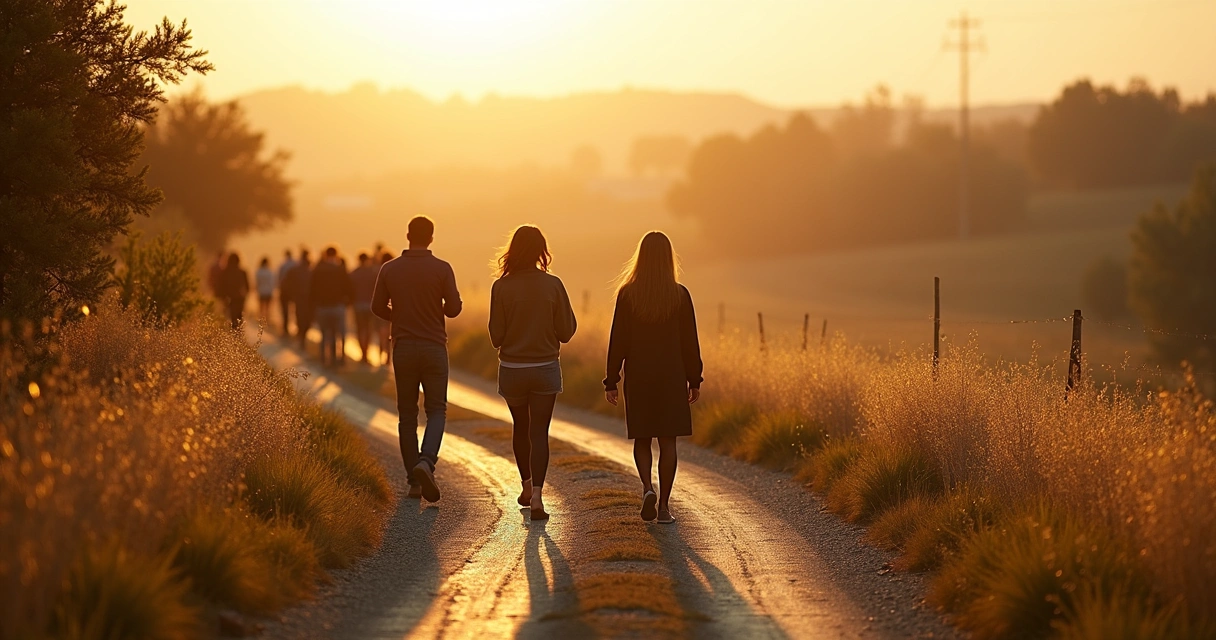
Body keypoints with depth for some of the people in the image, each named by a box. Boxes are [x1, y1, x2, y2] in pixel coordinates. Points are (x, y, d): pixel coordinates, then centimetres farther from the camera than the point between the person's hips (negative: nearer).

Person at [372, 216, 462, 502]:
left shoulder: (390, 269, -1)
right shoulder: (441, 269, -7)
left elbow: (378, 307, 3)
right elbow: (454, 308, -6)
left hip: (403, 347, 2)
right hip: (434, 347, -2)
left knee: (407, 414, 9)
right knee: (437, 410, 5)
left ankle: (415, 481, 7)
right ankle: (426, 461, -21)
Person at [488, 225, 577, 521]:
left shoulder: (501, 287, -10)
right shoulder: (553, 285, -8)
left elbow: (496, 337, -7)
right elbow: (566, 332, -4)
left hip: (512, 369, 1)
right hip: (545, 368, 0)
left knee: (520, 427, 21)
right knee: (539, 431, 1)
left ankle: (526, 487, 33)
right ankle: (536, 496, -13)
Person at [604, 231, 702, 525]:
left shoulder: (627, 294, -6)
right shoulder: (679, 295, -5)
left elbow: (618, 341, -4)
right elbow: (690, 341, -2)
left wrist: (611, 382, 2)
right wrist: (694, 380, 8)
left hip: (638, 378, 0)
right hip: (672, 378, 0)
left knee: (641, 438, 14)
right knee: (667, 440, 6)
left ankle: (647, 487, -9)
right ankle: (664, 505, 4)